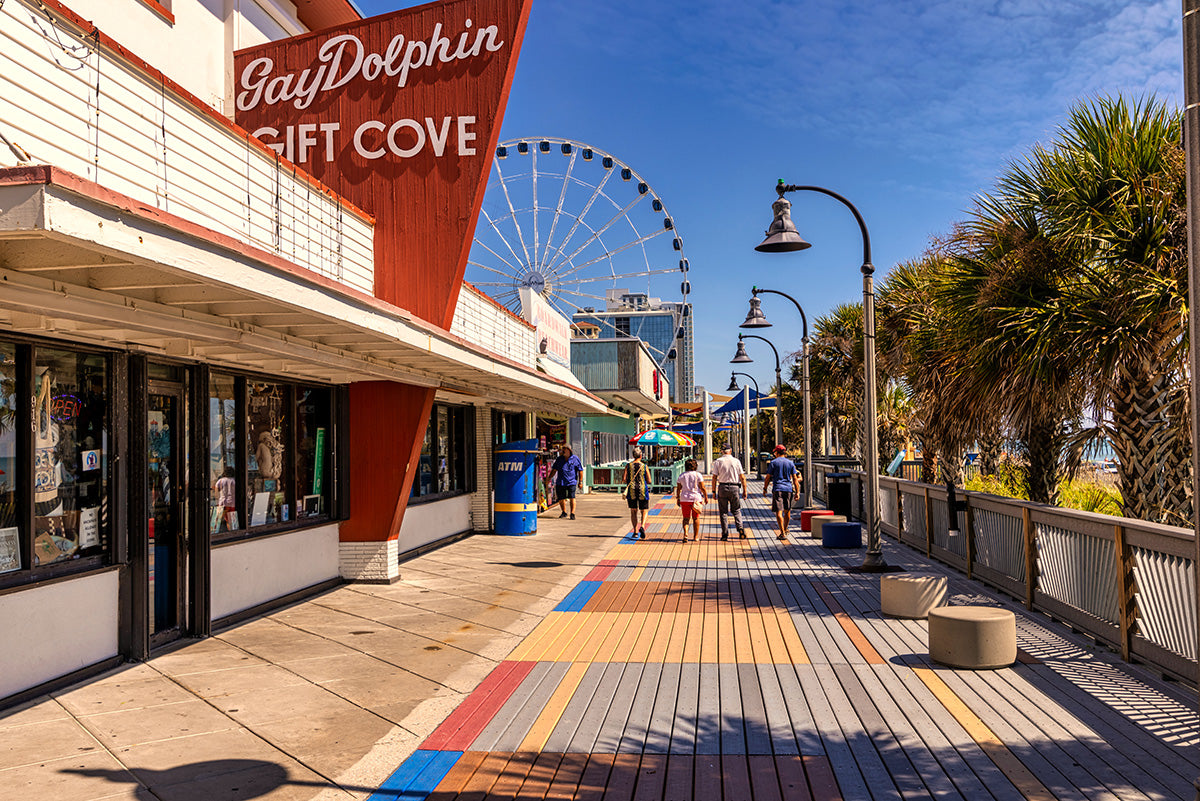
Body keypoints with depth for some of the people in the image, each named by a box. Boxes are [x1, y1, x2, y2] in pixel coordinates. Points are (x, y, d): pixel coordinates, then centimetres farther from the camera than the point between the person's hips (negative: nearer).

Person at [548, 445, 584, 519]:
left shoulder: (575, 459, 1)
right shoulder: (559, 459, 10)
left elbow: (580, 470, 3)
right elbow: (554, 470, 14)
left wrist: (580, 482, -2)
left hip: (571, 482, -3)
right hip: (560, 482, 4)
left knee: (571, 497, -13)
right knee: (560, 498, 6)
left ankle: (572, 513, -7)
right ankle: (564, 512, 26)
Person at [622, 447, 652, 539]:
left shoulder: (628, 466, 0)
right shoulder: (644, 466, -3)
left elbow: (624, 479, -4)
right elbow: (649, 481, -3)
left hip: (631, 492, 1)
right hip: (643, 491, -1)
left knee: (633, 512, 13)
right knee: (644, 511, 11)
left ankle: (635, 532, 7)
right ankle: (642, 526, -15)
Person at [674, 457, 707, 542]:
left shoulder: (682, 476, 4)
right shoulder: (698, 474, -4)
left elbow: (678, 488, 4)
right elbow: (702, 487, -7)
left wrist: (678, 498, 13)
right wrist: (706, 497, 3)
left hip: (685, 499, 2)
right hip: (696, 498, -2)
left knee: (686, 518, 7)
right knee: (696, 518, 10)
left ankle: (685, 534, -12)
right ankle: (695, 536, 14)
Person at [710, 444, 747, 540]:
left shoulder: (718, 462, 0)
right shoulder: (736, 461, 2)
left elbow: (714, 477, -3)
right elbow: (742, 477, 1)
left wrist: (714, 491, 2)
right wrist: (744, 491, 7)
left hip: (722, 487, -1)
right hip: (734, 488, 1)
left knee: (723, 512, 5)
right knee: (736, 510, 13)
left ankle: (725, 534, 4)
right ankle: (740, 528, -10)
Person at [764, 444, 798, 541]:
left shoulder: (773, 462, -1)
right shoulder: (790, 463, 8)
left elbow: (768, 477, -1)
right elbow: (794, 478, 6)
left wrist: (765, 488, 9)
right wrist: (797, 491, 8)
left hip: (777, 489, -4)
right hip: (788, 488, 4)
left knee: (779, 512, -6)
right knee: (787, 510, 18)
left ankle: (783, 533, -14)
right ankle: (785, 530, 33)